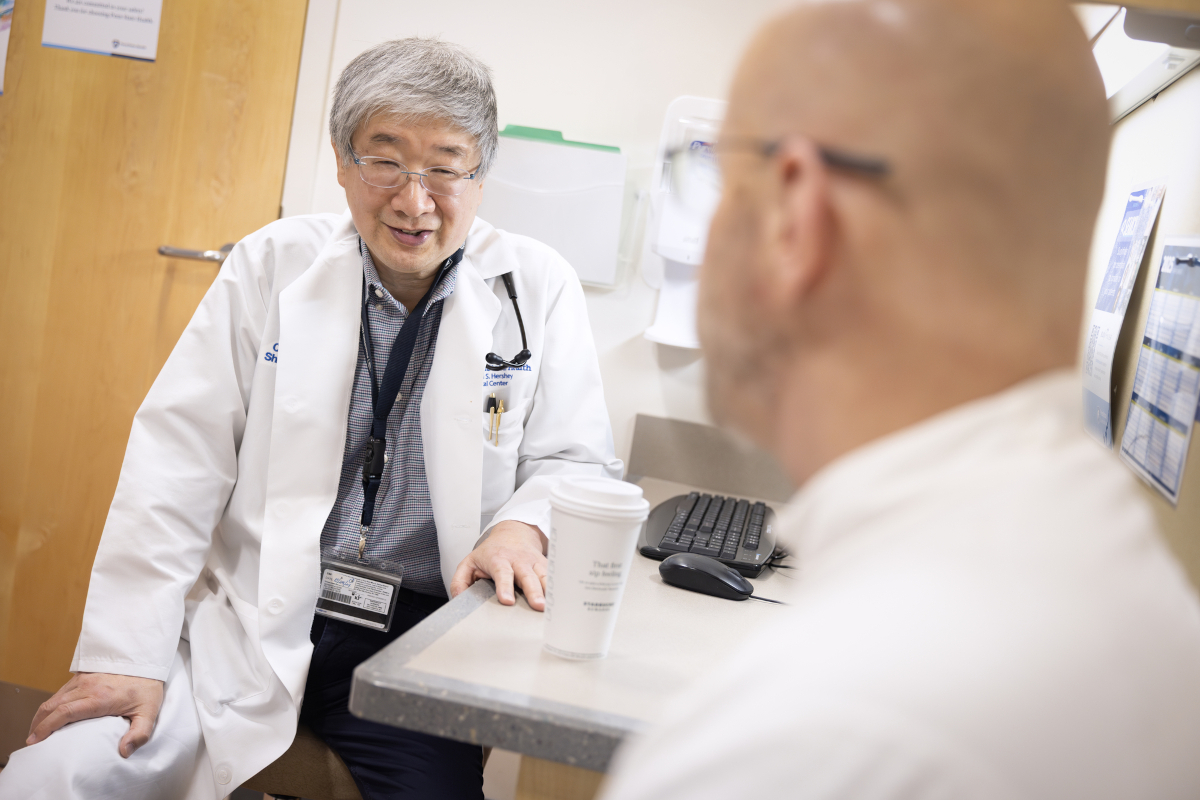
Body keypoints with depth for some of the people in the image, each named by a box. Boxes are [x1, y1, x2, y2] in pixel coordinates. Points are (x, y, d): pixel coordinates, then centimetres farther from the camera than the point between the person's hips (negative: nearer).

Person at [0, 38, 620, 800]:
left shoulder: (539, 288, 0)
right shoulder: (273, 264, -1)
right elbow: (180, 459, -3)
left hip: (421, 637, 1)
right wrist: (128, 652, -9)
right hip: (245, 621, 0)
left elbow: (581, 464, 4)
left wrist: (524, 525, -20)